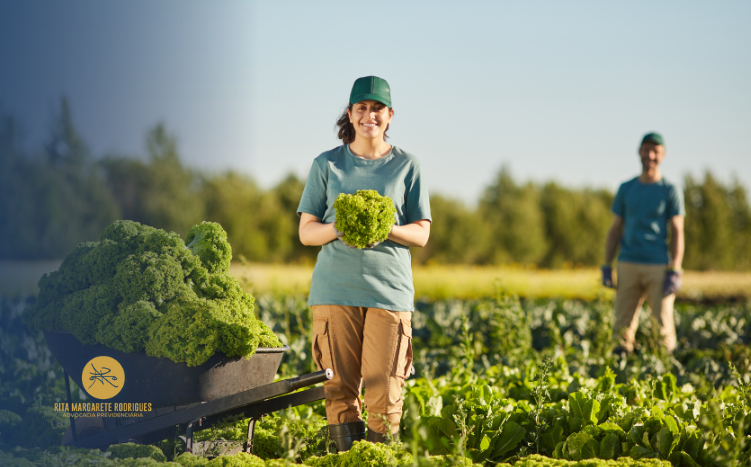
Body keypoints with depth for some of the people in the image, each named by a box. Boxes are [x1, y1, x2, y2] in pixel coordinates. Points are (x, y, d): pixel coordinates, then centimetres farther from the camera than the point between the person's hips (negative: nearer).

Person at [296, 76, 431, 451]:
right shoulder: (327, 164, 9)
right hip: (335, 289, 1)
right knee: (339, 388, -3)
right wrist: (338, 229, -14)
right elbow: (306, 232, 8)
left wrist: (386, 228, -14)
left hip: (390, 290, 0)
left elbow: (421, 234, 7)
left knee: (385, 390, -7)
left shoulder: (406, 167, 9)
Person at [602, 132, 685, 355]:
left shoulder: (671, 191, 3)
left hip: (659, 267, -3)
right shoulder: (626, 189, 12)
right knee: (623, 325, -1)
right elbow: (615, 230, 14)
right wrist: (607, 267, 7)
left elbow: (677, 233, -1)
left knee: (663, 323, -5)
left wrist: (674, 272, -10)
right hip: (628, 266, 3)